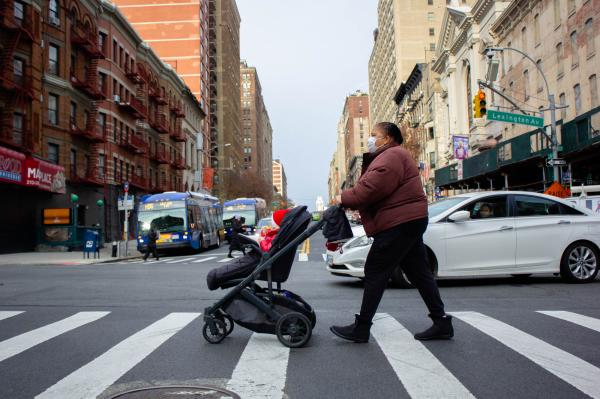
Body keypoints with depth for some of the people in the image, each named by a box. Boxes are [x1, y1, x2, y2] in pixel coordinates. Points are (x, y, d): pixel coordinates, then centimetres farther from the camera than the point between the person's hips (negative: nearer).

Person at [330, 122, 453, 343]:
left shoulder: (391, 156, -12)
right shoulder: (395, 156, 24)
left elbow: (370, 189, -23)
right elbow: (369, 186, 17)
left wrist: (343, 198, -10)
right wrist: (348, 199, 2)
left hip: (398, 224, -11)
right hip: (408, 222, 11)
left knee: (375, 273, -5)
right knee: (419, 273, 11)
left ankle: (361, 328, 1)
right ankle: (442, 322, 15)